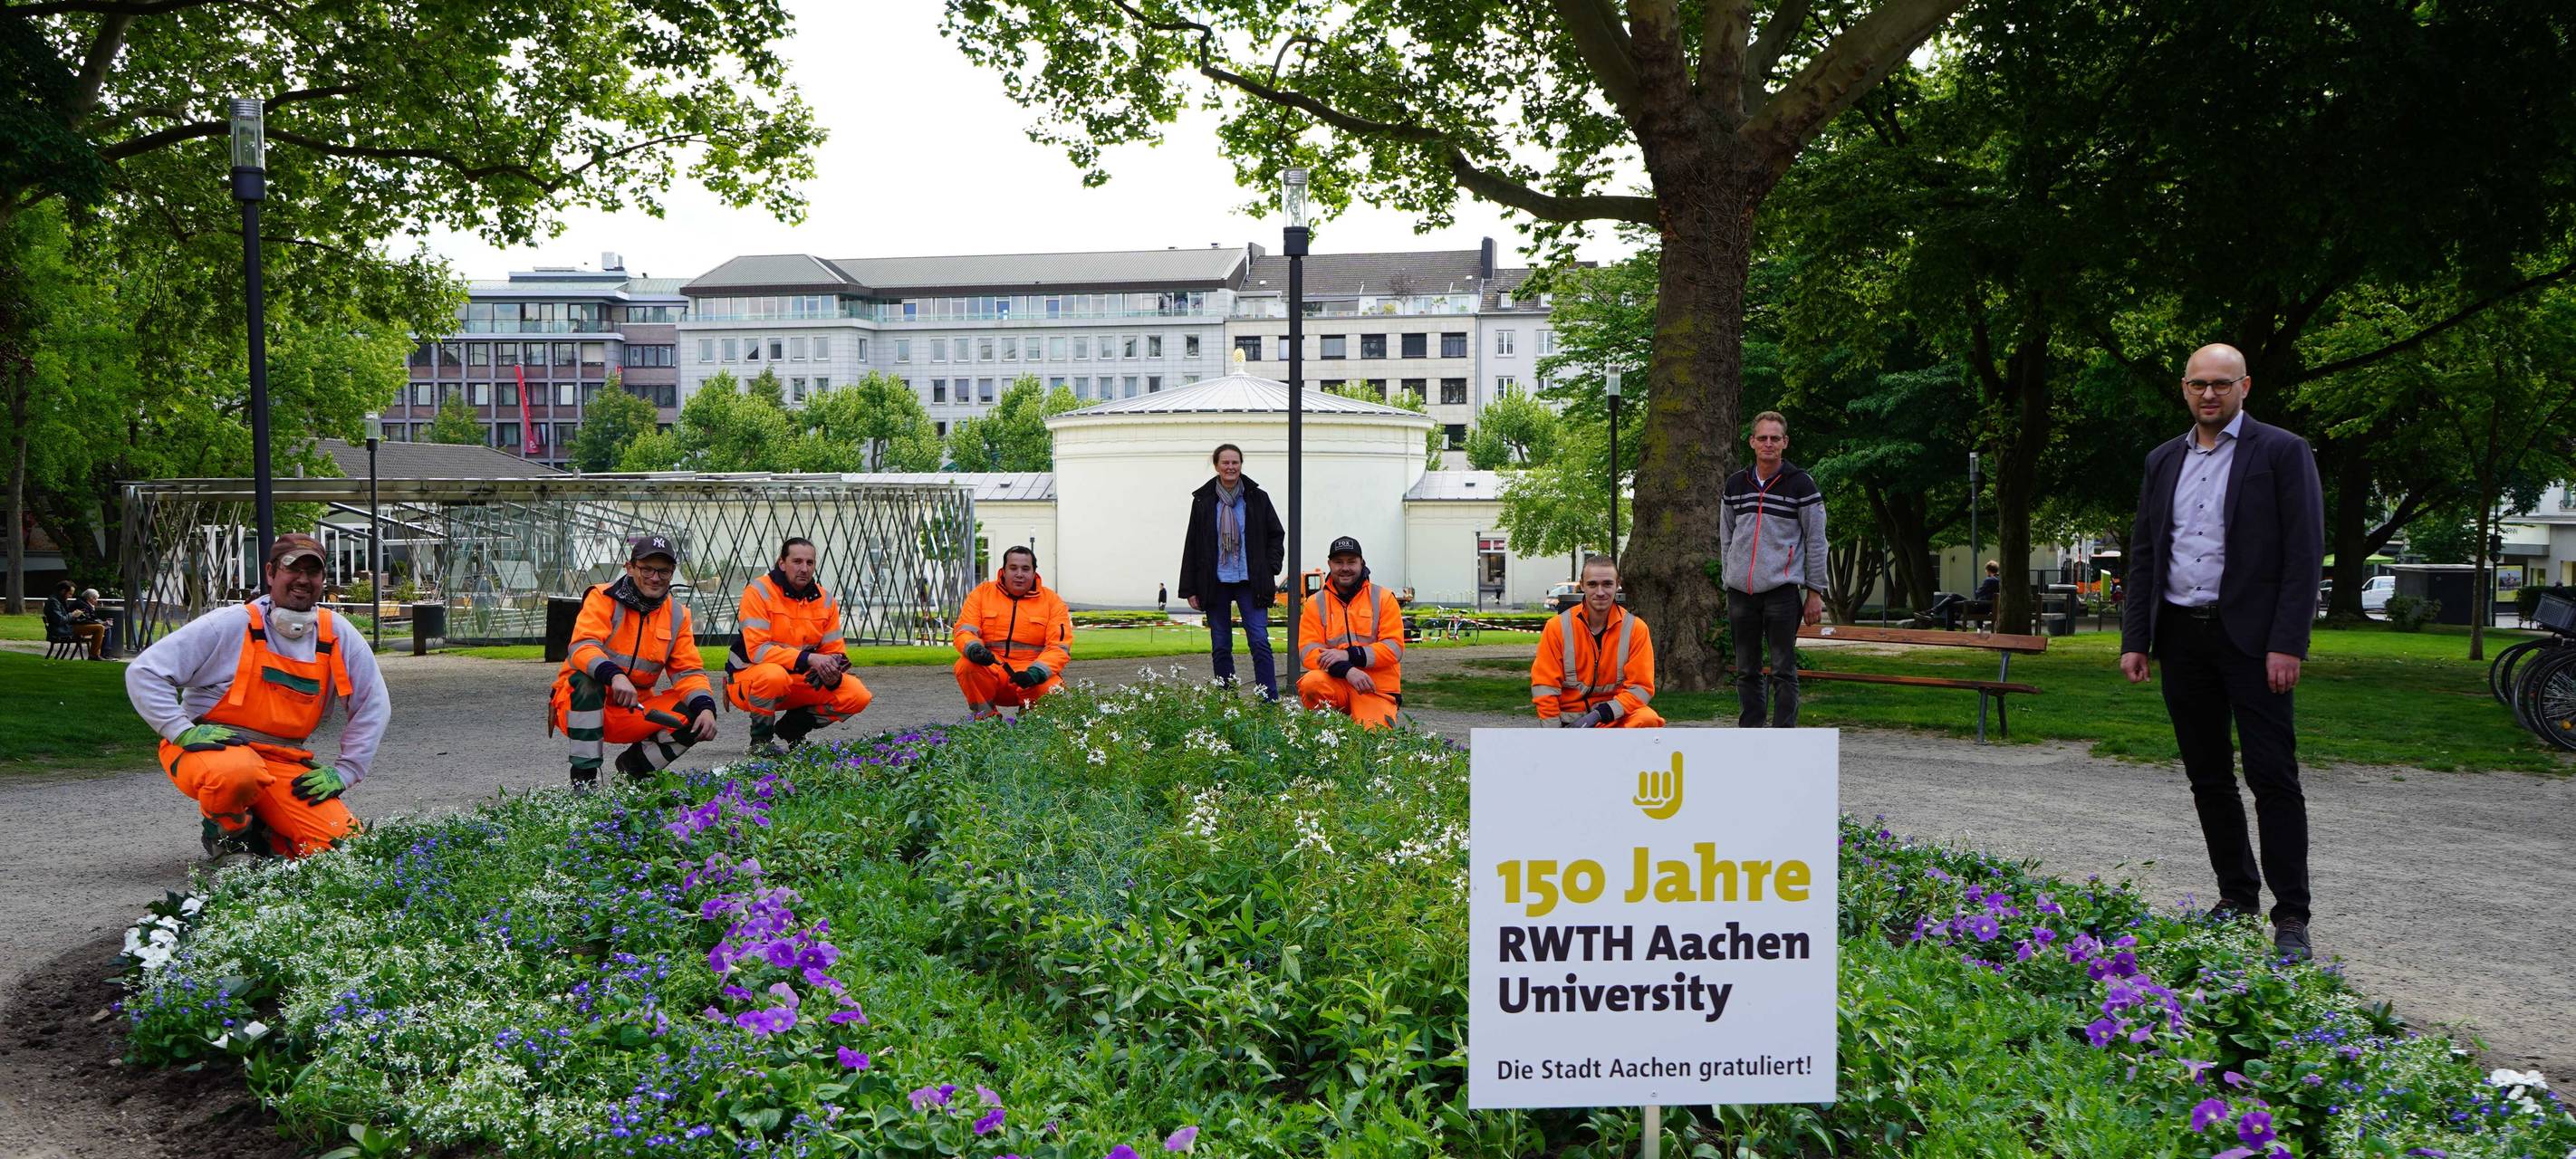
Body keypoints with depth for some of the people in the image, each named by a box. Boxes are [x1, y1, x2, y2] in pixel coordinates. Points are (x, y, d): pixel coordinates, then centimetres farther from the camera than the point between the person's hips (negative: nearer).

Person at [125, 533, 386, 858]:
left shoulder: (337, 635, 2)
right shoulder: (230, 625, -10)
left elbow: (373, 706, 10)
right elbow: (143, 673, -10)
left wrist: (343, 772, 2)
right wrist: (184, 733, -19)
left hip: (282, 763, 4)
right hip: (210, 747, -3)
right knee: (237, 773, -42)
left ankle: (257, 833, 13)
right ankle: (223, 830, -4)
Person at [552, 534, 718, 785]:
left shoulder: (677, 615, 6)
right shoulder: (603, 598, -9)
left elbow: (688, 671, 2)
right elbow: (582, 646, -25)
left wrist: (706, 708, -19)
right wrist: (615, 676, -45)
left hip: (634, 712, 4)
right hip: (579, 704, -4)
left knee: (696, 717, -16)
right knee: (586, 680, -37)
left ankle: (634, 764, 7)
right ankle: (584, 776, -25)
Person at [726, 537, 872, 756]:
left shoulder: (824, 599, 2)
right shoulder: (758, 592, -15)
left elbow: (835, 651, 5)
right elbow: (757, 649, -25)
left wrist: (833, 676, -20)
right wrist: (808, 659, -33)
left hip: (801, 682, 5)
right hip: (750, 677, -5)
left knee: (858, 696, -13)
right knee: (775, 675, -41)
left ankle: (793, 727, 9)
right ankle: (761, 738, -13)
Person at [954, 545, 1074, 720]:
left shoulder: (1052, 600, 2)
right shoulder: (982, 592, 6)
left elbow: (1060, 647, -6)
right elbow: (964, 631, -1)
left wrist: (1035, 673, -24)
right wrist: (974, 649, -26)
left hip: (1033, 675, -1)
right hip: (989, 671, 1)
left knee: (1053, 690, -32)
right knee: (966, 665, -30)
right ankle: (986, 716, -5)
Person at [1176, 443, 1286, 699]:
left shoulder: (1257, 498, 4)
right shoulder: (1203, 501, 5)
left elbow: (1276, 535, 10)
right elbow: (1192, 545, 6)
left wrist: (1269, 570, -2)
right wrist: (1190, 589, 2)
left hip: (1249, 582, -1)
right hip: (1216, 583, 1)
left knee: (1260, 642, -9)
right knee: (1220, 647, 4)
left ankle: (1270, 703, -8)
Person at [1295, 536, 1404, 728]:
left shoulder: (1383, 598, 5)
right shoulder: (1316, 603, 7)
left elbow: (1394, 648, -4)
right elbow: (1307, 651, -4)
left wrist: (1349, 655, -18)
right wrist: (1347, 670, -22)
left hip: (1377, 689, -1)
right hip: (1336, 683, 1)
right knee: (1310, 683, -32)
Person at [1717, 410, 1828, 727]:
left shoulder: (1800, 484, -1)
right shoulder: (1736, 484, 11)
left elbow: (1816, 540, 0)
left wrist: (1815, 592, -4)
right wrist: (1730, 581, 14)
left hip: (1782, 590, -4)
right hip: (1741, 592, 4)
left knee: (1783, 670, -2)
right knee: (1746, 671, 8)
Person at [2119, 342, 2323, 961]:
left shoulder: (2282, 452, -2)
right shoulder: (2163, 461, 14)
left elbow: (2304, 554, -7)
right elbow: (2142, 554, 15)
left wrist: (2287, 644, -15)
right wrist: (2134, 640, 6)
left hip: (2250, 638, -5)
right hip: (2182, 638, 6)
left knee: (2272, 777, -7)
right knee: (2208, 778, 11)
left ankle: (2291, 916, -2)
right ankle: (2237, 898, 21)